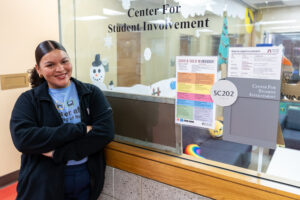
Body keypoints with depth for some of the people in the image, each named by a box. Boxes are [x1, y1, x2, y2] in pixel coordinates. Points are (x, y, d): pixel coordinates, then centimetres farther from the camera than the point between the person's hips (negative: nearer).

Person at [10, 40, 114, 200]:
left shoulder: (91, 93, -2)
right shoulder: (28, 100, -3)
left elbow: (105, 132, -14)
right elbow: (22, 138, -19)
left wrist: (58, 153, -19)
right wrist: (80, 129, -22)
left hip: (87, 181, 2)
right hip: (44, 184, -1)